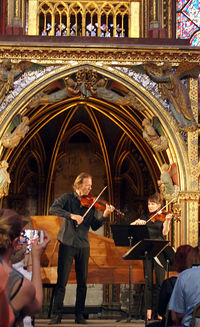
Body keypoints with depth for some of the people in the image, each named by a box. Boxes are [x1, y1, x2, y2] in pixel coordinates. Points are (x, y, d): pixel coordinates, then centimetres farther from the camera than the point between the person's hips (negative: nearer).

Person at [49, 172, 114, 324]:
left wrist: (104, 216, -13)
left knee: (82, 282, 5)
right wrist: (71, 215, -27)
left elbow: (94, 226, 4)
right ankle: (57, 314, 2)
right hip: (67, 243, -3)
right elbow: (53, 209, -16)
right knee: (62, 280, -4)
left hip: (83, 245, 3)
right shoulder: (68, 198, 1)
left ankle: (79, 315, 13)